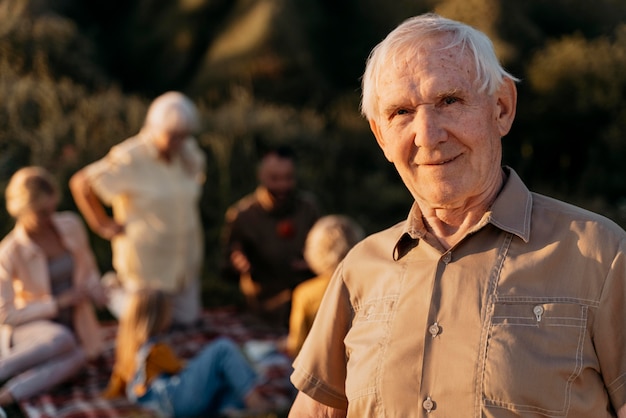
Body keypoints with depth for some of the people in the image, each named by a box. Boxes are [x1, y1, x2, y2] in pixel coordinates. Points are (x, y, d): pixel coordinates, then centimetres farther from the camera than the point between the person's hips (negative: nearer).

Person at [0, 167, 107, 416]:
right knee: (61, 340, -41)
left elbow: (87, 267, 14)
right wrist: (59, 302, -19)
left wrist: (95, 290, -9)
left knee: (77, 358, -36)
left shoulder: (71, 225, -5)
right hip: (30, 328, -3)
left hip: (73, 325, 4)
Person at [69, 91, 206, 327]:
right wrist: (103, 225, -15)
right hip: (146, 260, -6)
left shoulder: (187, 151, -5)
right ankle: (114, 289, 34)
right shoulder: (128, 159, -24)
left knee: (187, 318, 15)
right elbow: (80, 183, -19)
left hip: (183, 255, 6)